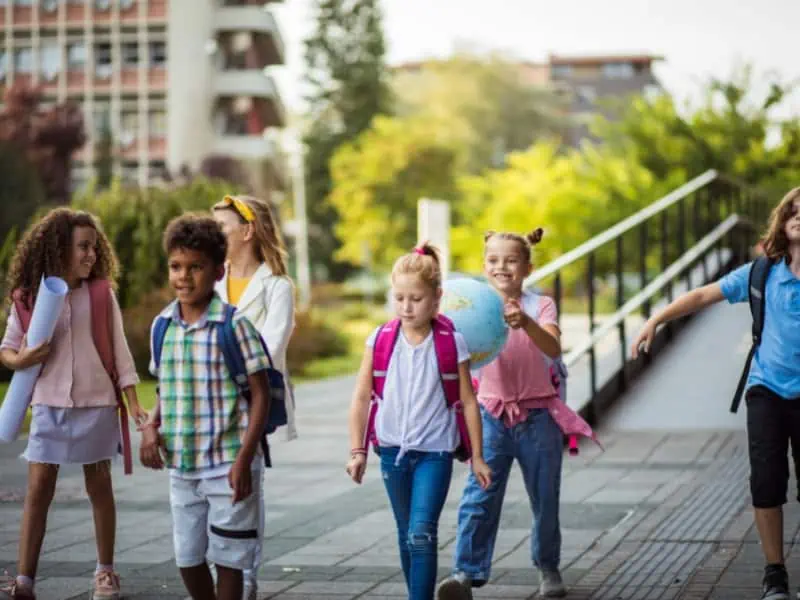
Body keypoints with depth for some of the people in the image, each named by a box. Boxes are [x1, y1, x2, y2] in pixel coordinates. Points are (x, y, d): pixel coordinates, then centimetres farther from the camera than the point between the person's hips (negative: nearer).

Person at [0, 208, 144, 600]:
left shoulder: (101, 294, -2)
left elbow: (119, 351, 2)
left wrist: (133, 401, -1)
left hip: (96, 405, 0)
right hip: (48, 406, 0)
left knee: (99, 486, 9)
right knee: (38, 489, 0)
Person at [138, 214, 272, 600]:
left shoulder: (233, 326, -12)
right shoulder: (162, 325, 4)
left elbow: (260, 394, -10)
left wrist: (244, 459, -16)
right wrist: (150, 427, -4)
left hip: (226, 465, -5)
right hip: (180, 466, 5)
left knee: (227, 558, 4)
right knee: (188, 557, 15)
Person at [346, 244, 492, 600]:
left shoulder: (451, 343, -7)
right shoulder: (380, 340, -2)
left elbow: (468, 402, 0)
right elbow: (361, 399, 4)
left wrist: (477, 457, 2)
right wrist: (357, 450, 1)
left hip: (435, 452, -3)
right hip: (393, 450, 3)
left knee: (422, 535, -13)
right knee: (406, 535, 15)